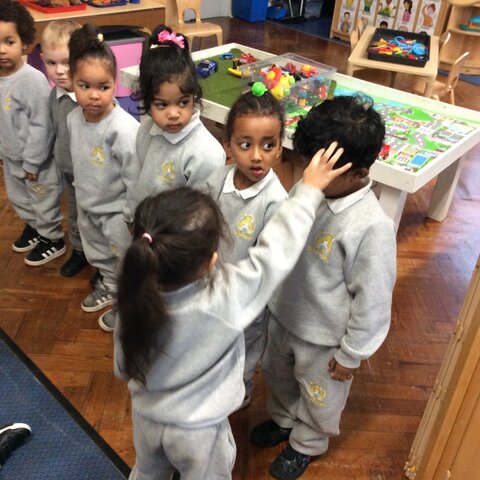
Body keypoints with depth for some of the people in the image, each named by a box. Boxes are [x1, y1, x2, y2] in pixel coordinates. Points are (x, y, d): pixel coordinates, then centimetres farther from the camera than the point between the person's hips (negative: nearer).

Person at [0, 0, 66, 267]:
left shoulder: (33, 80, -25)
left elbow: (40, 126, -23)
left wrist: (32, 163, -18)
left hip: (36, 159, -8)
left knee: (44, 201, 11)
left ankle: (52, 240, 31)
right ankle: (33, 227, 50)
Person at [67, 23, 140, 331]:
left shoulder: (123, 128, -31)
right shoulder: (74, 118, -8)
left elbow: (135, 176, -25)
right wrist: (81, 193, 17)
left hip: (117, 210, -7)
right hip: (87, 204, 7)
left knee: (125, 259, 14)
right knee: (99, 255, 28)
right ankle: (109, 288, 54)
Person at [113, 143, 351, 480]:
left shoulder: (136, 300, -25)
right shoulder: (225, 297, -37)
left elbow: (123, 367, -8)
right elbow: (276, 250, -26)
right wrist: (310, 189, -16)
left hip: (146, 416, 3)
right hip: (199, 430, -2)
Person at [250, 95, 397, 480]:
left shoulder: (372, 227, -32)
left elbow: (372, 300, -22)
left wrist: (351, 354, -12)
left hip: (323, 337, -6)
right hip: (283, 315, 6)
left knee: (318, 396, 23)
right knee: (277, 375, 31)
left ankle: (307, 443, 54)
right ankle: (282, 419, 62)